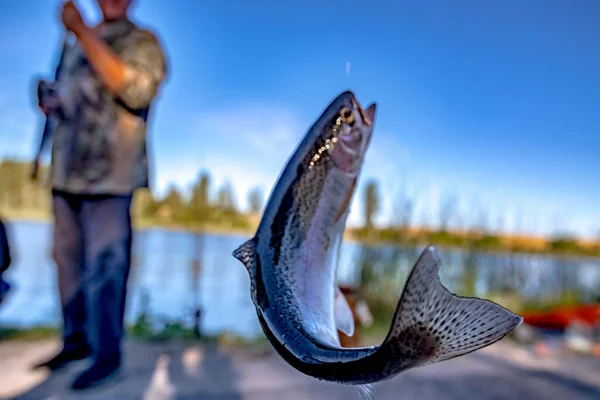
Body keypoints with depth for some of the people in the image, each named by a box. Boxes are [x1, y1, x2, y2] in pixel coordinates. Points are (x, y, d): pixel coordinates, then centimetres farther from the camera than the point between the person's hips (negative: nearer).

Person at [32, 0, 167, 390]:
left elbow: (135, 91, -20)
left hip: (109, 174, -7)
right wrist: (54, 104, 7)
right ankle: (76, 340, 29)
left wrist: (83, 32, -16)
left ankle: (107, 355, 10)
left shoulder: (143, 41, 0)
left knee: (103, 267, -4)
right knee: (69, 259, 13)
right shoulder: (79, 43, 20)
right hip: (67, 170, 7)